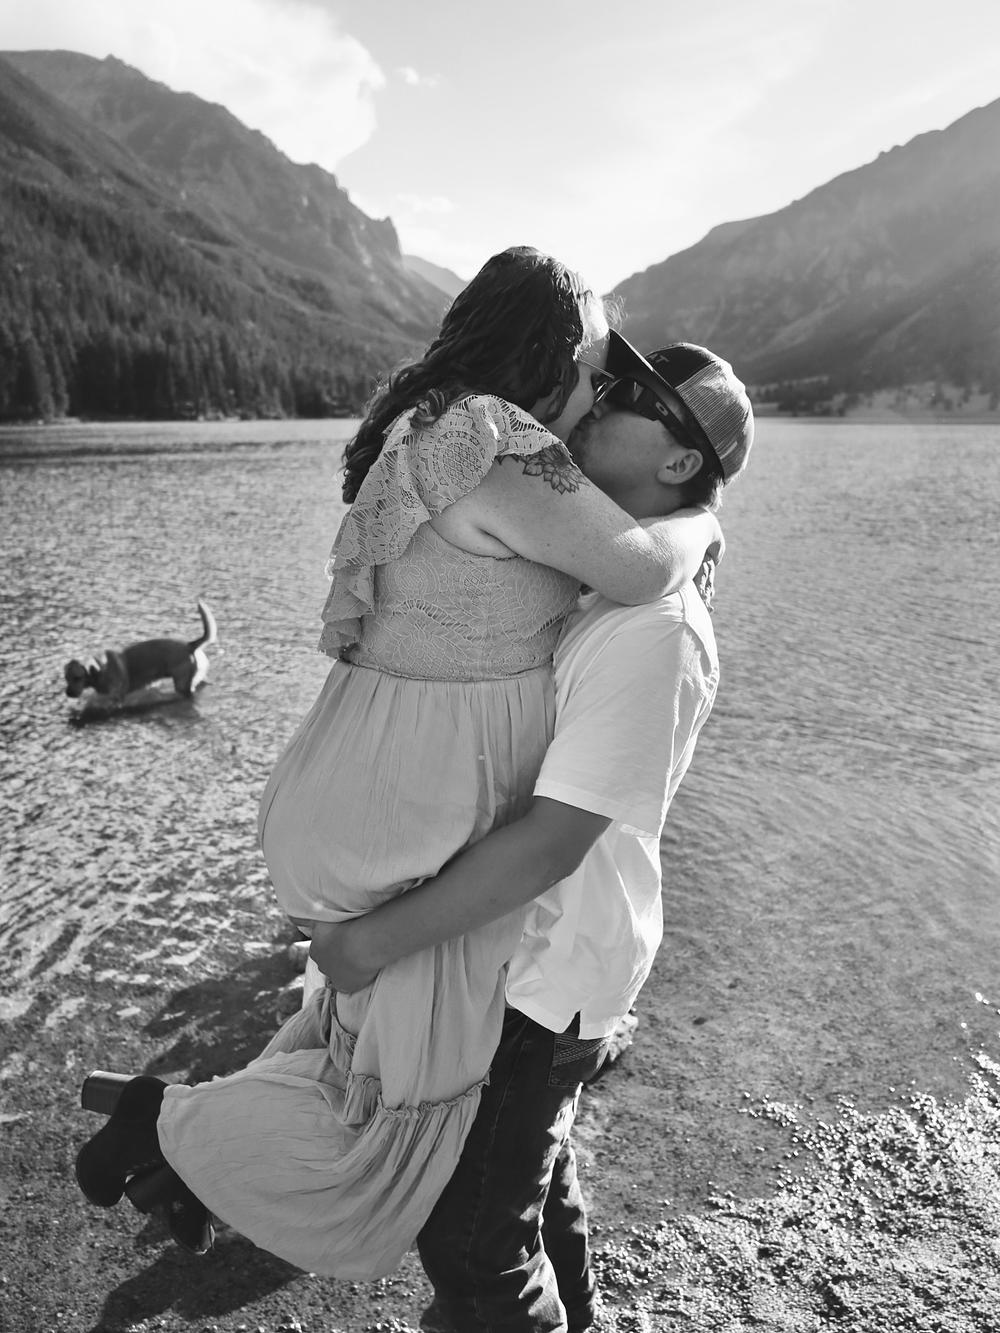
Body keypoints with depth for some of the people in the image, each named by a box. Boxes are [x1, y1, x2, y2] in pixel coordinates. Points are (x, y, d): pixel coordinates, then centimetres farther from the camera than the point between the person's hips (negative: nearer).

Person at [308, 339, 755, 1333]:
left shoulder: (655, 632, -27)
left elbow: (552, 841, -29)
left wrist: (381, 939, -23)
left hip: (551, 971, -9)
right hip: (517, 944, 9)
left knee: (471, 1229, 10)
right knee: (531, 1170, 29)